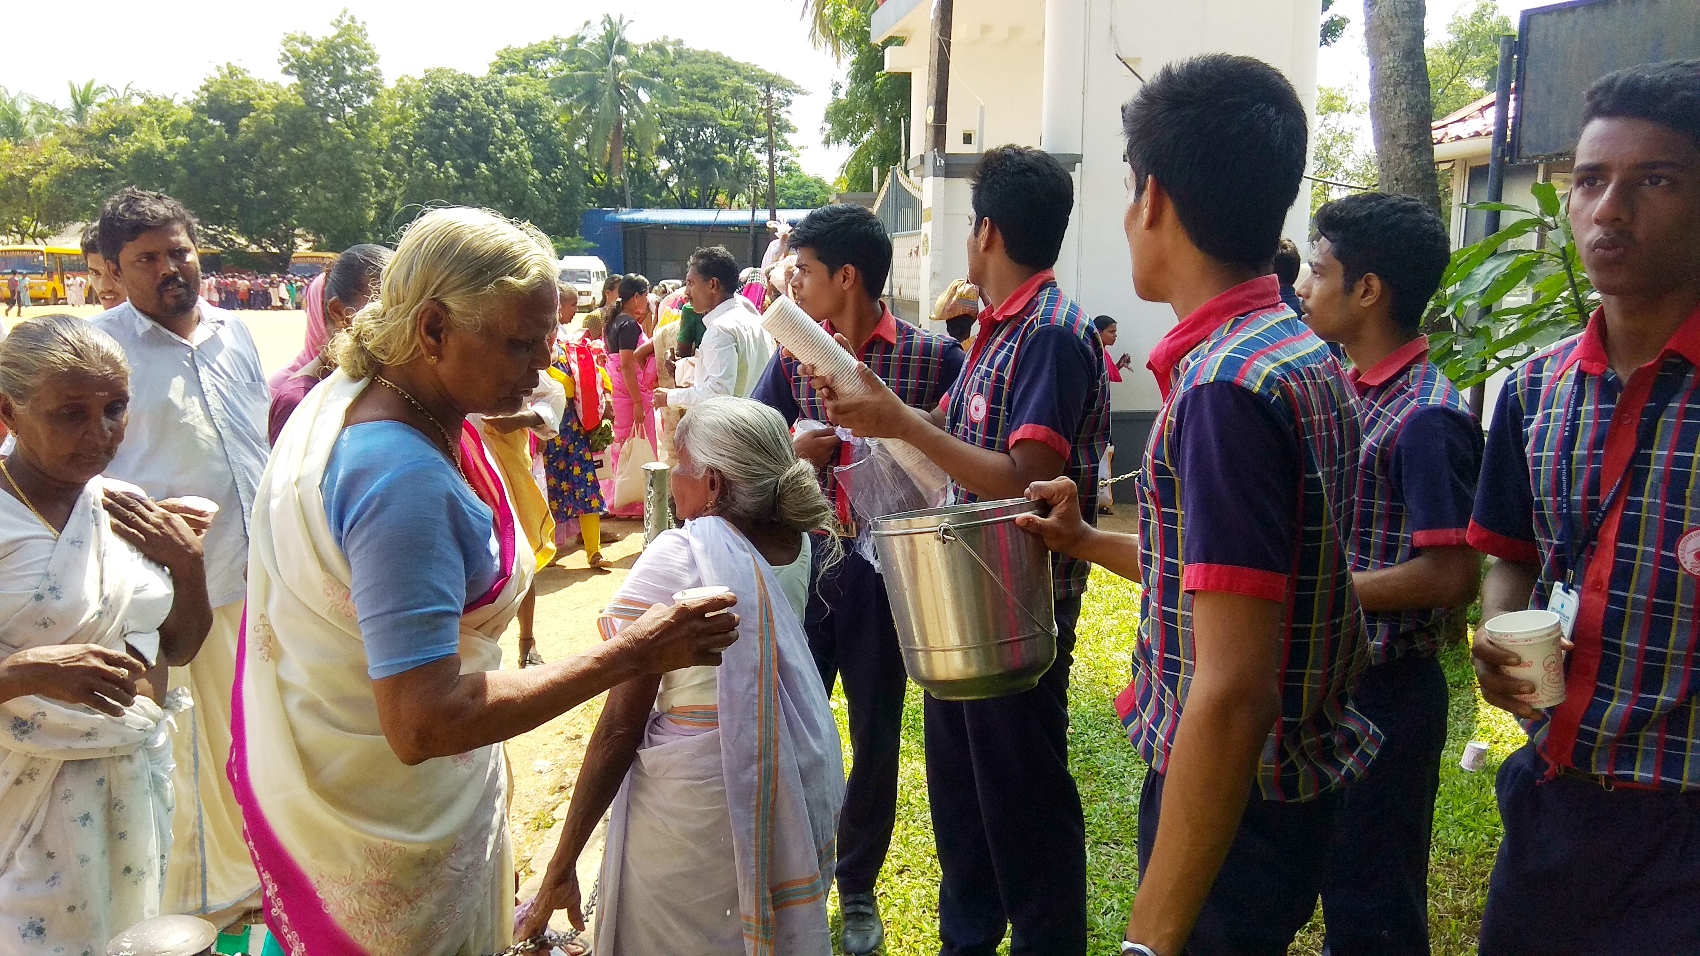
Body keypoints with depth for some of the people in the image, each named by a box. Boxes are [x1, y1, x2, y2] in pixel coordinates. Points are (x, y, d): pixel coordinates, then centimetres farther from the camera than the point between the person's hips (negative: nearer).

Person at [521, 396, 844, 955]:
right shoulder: (799, 544, -3)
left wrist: (561, 867, -12)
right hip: (800, 798, 6)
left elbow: (621, 725, -19)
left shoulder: (679, 554, -19)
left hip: (697, 810, -6)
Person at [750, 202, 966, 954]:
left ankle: (858, 890, 32)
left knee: (876, 737, 11)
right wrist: (795, 450, -17)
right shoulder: (794, 357, 3)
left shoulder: (933, 357, -8)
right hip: (802, 561, 3)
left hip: (883, 571, -2)